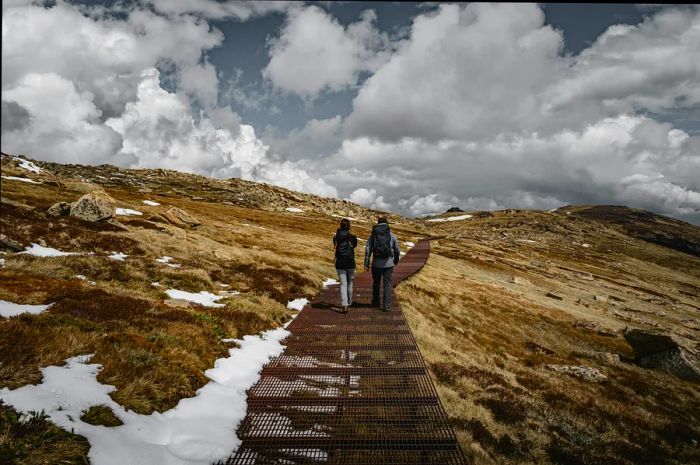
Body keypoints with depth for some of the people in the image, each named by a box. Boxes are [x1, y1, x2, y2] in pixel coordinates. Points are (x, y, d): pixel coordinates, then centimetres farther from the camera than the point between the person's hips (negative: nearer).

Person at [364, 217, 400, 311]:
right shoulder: (392, 235, 1)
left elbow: (368, 250, -5)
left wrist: (366, 264, -3)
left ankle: (375, 302, 29)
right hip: (388, 264, -1)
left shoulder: (373, 235, 2)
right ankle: (386, 305, 1)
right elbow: (397, 251, 8)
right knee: (387, 284, 5)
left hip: (376, 264, 1)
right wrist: (396, 260, 26)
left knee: (376, 283, 18)